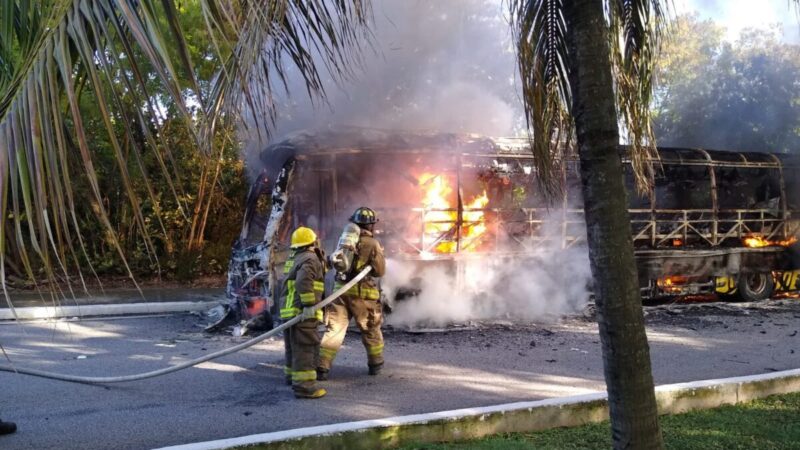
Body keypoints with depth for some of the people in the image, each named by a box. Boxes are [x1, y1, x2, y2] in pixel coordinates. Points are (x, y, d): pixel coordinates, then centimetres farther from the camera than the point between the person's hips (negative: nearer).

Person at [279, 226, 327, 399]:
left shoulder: (295, 259, 20)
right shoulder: (310, 259, -9)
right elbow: (303, 281, -25)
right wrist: (309, 305, -26)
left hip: (289, 311, 9)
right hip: (302, 313, -9)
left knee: (294, 348, 21)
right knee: (305, 349, -8)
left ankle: (294, 378, 35)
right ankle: (304, 386, -10)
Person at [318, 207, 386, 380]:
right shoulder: (372, 243, -6)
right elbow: (380, 271, -4)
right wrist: (380, 255, 13)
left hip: (341, 290, 3)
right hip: (363, 294, -3)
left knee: (334, 329, 3)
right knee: (371, 330, 16)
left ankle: (321, 367, -5)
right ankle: (375, 364, 28)